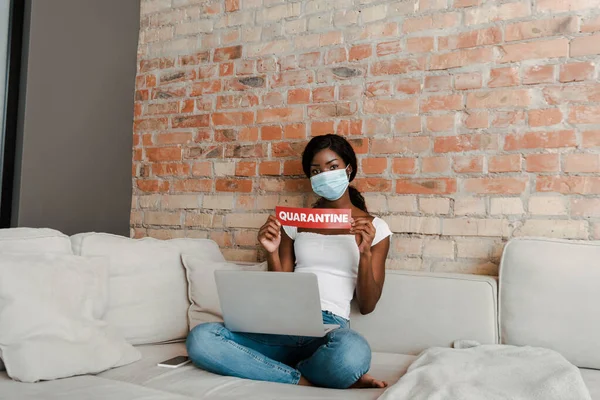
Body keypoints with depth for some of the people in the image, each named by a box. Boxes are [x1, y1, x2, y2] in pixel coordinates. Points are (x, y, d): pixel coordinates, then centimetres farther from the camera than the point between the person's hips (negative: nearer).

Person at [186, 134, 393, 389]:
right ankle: (308, 381, -17)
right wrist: (272, 252, -4)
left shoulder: (374, 227, 8)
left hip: (330, 327, -3)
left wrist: (365, 253, -10)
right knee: (199, 338, -24)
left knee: (353, 351, -42)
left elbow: (366, 306, 5)